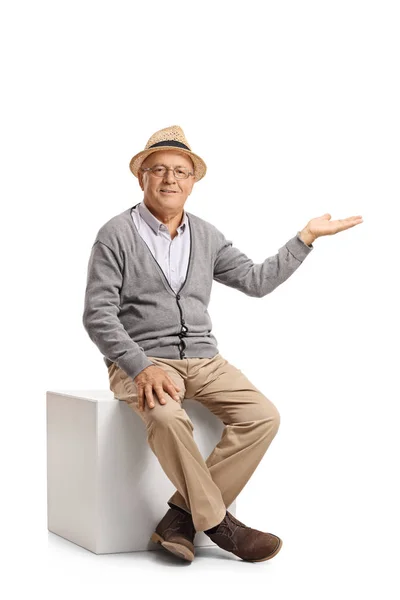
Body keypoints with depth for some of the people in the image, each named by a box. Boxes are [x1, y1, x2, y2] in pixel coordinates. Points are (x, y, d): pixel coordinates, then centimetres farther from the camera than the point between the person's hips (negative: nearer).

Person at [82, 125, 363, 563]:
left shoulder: (206, 236, 14)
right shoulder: (117, 235, -3)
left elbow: (256, 281, 14)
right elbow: (98, 314, -9)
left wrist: (307, 236, 9)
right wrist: (142, 368, -21)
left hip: (203, 361, 5)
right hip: (140, 360, -5)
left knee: (262, 416, -17)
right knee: (167, 417, -36)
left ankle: (180, 519, -16)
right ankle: (219, 524, -17)